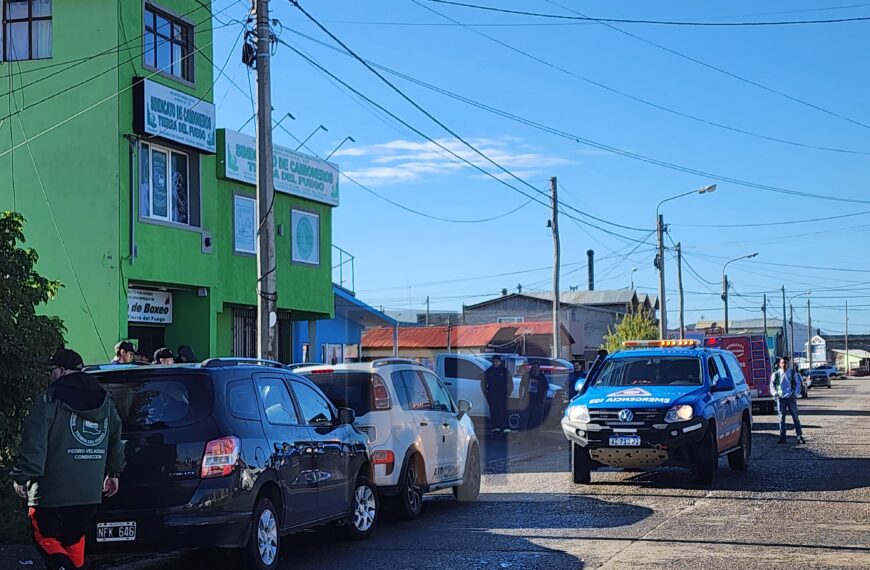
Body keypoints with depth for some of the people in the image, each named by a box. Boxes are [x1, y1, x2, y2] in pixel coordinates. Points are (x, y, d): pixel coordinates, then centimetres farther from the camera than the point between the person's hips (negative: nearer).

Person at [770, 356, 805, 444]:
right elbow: (772, 385, 12)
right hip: (780, 398, 1)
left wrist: (796, 393, -5)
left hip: (791, 397, -1)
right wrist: (774, 393, -5)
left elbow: (798, 384, 7)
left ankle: (800, 436, 3)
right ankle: (782, 437, 7)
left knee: (795, 417, -1)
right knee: (781, 418, 3)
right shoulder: (776, 374, 6)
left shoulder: (793, 373, 4)